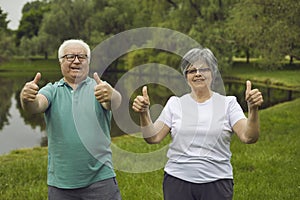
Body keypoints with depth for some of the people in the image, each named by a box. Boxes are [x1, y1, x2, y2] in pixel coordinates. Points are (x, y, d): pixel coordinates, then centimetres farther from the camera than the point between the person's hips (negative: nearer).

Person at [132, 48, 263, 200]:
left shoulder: (228, 103, 2)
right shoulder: (175, 103, 5)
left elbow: (248, 137, -9)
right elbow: (153, 138, -1)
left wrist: (253, 109, -25)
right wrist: (144, 113, -17)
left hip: (216, 184, -1)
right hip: (177, 181, 1)